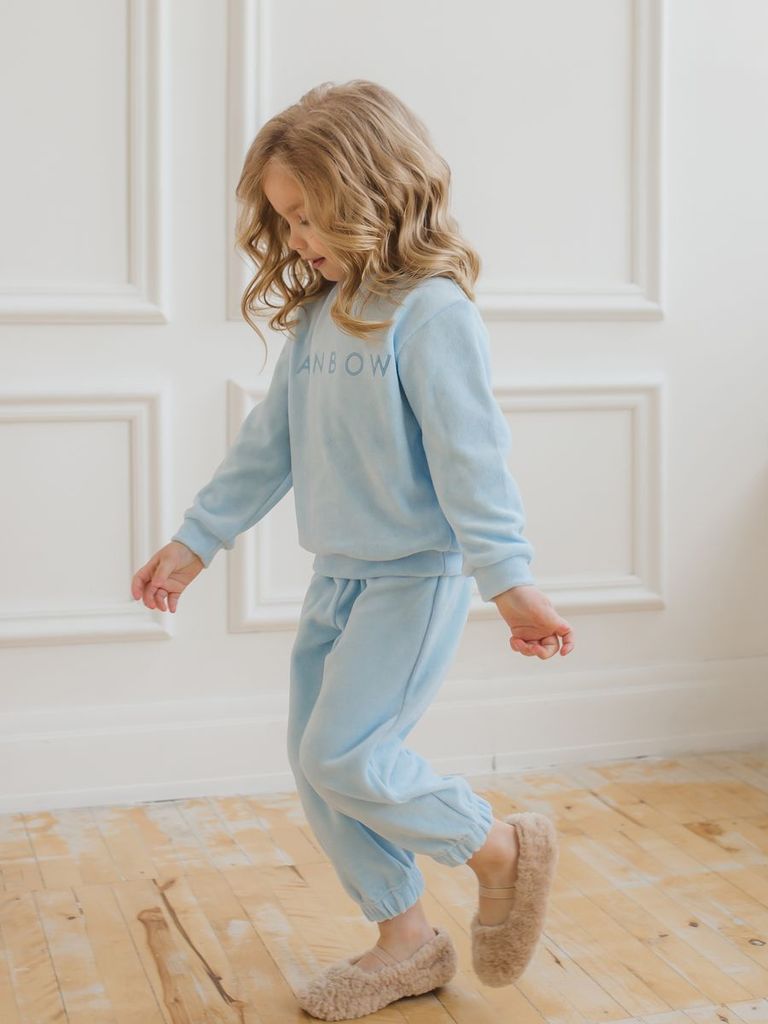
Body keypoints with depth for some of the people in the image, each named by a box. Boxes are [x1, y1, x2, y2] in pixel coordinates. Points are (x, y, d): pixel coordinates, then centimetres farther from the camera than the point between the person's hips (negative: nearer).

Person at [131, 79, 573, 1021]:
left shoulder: (429, 310, -16)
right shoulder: (316, 314, 9)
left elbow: (469, 455, -21)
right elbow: (269, 442, 14)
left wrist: (509, 580, -25)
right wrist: (195, 540, 14)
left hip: (417, 575, -9)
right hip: (337, 577, 9)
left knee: (346, 755, -13)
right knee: (315, 766, 9)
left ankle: (502, 849, 10)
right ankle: (406, 943, 23)